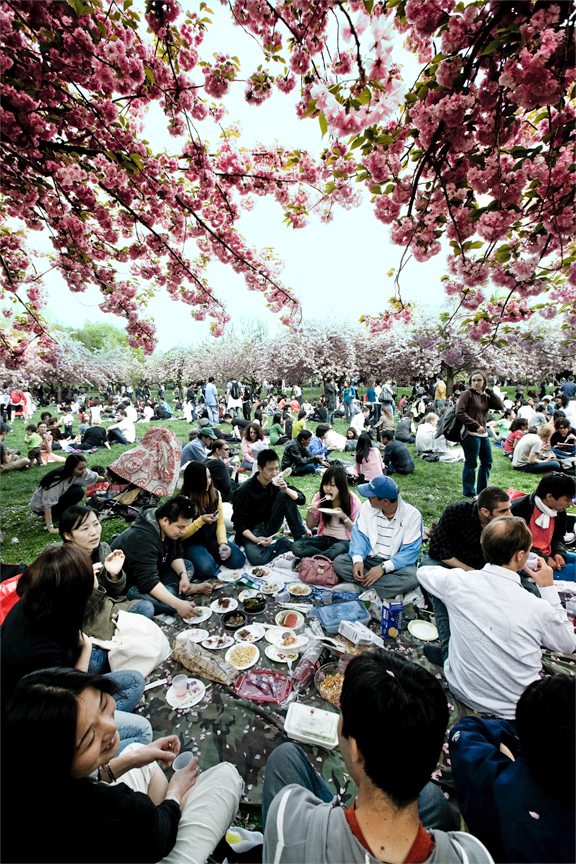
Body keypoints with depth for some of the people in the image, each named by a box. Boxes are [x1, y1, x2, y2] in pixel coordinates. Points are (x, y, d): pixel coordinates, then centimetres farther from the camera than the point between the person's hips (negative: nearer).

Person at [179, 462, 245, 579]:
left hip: (212, 539, 5)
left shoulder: (215, 494, -2)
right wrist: (201, 521, -30)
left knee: (238, 560, -13)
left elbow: (220, 523, 3)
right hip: (191, 543, -5)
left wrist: (223, 543, -14)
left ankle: (211, 556, 12)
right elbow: (181, 535, -16)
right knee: (206, 569, -31)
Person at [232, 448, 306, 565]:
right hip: (251, 530, -4)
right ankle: (287, 544, -10)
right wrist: (256, 540, -29)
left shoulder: (276, 482, -5)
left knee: (284, 495, -16)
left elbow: (301, 499, -5)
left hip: (269, 525, 5)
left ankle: (300, 539, -11)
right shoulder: (245, 491, -18)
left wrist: (286, 490, -24)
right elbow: (239, 524, -14)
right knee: (256, 558, -35)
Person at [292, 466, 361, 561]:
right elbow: (310, 526, 8)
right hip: (324, 538, 4)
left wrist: (343, 516, -20)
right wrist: (310, 512, -14)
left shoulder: (353, 500, -8)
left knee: (338, 549, -40)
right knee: (296, 546, -23)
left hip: (344, 541, -3)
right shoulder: (320, 496, -1)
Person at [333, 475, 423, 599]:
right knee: (339, 562, -21)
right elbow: (359, 535, -2)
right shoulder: (367, 506, -1)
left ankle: (357, 587, -24)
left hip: (396, 563, -3)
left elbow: (411, 551, -13)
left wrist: (383, 567, -25)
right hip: (369, 559, 3)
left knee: (411, 578, -35)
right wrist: (358, 560, -22)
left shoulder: (412, 515, -12)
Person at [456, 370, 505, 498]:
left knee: (487, 462, 16)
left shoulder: (486, 396, 14)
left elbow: (500, 407, 1)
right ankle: (469, 494, 9)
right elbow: (459, 412, -16)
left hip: (483, 434, 8)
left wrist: (489, 391, 1)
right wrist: (476, 425, -18)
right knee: (470, 464, -2)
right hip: (471, 434, -8)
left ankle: (482, 490, 31)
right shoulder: (468, 394, -6)